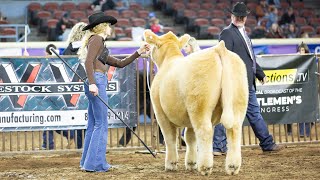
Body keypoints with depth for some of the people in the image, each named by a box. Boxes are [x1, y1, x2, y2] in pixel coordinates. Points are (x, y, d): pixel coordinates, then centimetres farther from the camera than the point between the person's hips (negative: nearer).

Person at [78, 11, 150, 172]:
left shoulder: (100, 44, 26)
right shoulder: (96, 39, -3)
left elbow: (120, 63, 27)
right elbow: (88, 62, -16)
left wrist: (138, 52, 24)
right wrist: (92, 83, -27)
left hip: (96, 84, 10)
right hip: (97, 82, -10)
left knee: (93, 125, 12)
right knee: (101, 124, -7)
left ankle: (87, 162, 16)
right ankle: (95, 163, -7)